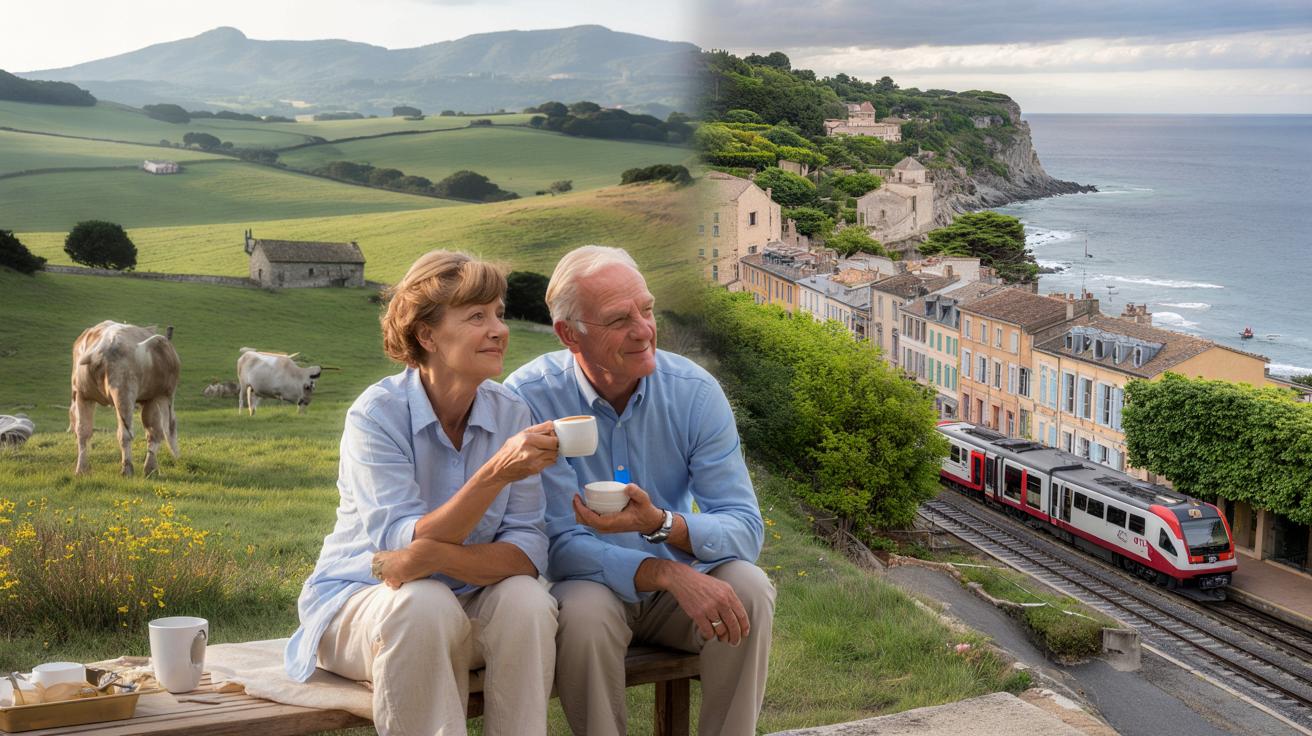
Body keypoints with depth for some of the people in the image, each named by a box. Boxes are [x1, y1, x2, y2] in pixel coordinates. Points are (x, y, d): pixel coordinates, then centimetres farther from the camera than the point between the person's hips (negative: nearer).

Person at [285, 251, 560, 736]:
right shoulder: (376, 414, -16)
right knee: (424, 605, -34)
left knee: (525, 598, -27)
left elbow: (528, 551, -12)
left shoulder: (511, 413, -5)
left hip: (467, 598, 3)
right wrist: (494, 475, -37)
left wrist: (437, 557, -31)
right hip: (359, 600, -3)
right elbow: (402, 545, -24)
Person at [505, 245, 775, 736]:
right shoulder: (528, 399, -18)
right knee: (584, 611, -34)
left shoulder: (694, 391, -11)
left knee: (748, 586, -25)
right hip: (588, 585, -2)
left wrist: (661, 524, -35)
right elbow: (560, 547, -20)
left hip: (681, 581, 3)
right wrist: (667, 573, -34)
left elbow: (746, 529, -14)